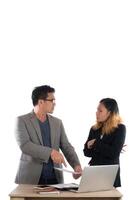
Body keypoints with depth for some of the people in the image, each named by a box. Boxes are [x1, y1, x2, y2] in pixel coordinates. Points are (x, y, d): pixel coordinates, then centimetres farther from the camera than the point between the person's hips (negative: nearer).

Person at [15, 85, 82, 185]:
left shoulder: (57, 123, 13)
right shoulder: (22, 120, -1)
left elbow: (67, 147, 8)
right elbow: (24, 145, -15)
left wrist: (76, 165, -10)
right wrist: (51, 152, -24)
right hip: (30, 179, -4)